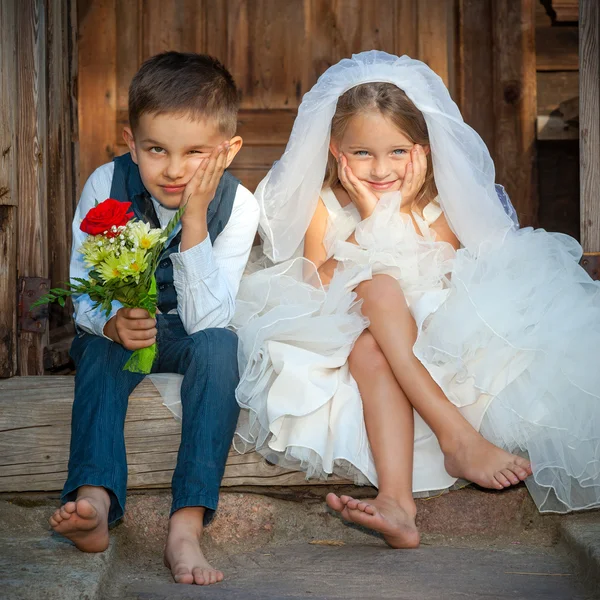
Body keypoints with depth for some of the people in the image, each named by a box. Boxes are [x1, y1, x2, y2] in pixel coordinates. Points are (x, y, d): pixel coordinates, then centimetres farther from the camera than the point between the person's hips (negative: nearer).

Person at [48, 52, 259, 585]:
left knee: (219, 346, -33)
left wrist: (195, 219, -35)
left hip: (191, 335, -1)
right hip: (120, 328, 1)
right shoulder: (105, 186, -16)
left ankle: (188, 522, -41)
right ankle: (95, 499, -49)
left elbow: (206, 318, -27)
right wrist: (111, 322, -35)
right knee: (101, 347, -32)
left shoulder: (237, 206, -19)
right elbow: (82, 291, -11)